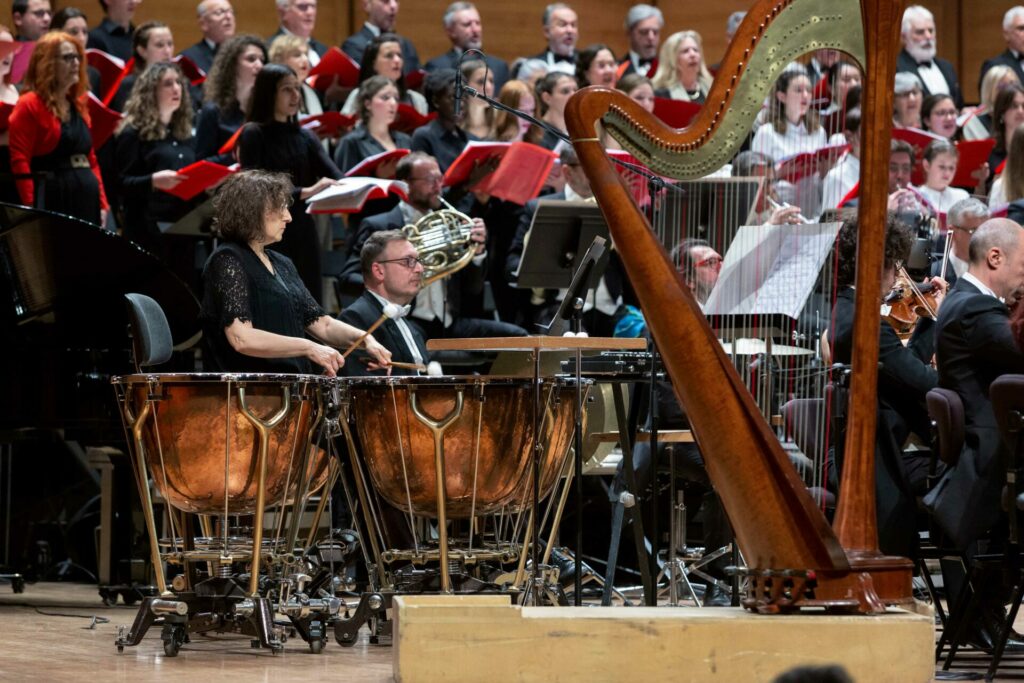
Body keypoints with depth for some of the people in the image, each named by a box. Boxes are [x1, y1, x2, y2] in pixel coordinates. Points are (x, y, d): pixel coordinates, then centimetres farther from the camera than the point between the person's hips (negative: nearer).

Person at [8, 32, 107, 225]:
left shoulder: (79, 105, 19)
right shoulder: (29, 106, -6)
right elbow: (20, 163, -12)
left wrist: (102, 203, 13)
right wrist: (31, 211, -20)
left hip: (86, 198, 8)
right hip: (52, 199, -8)